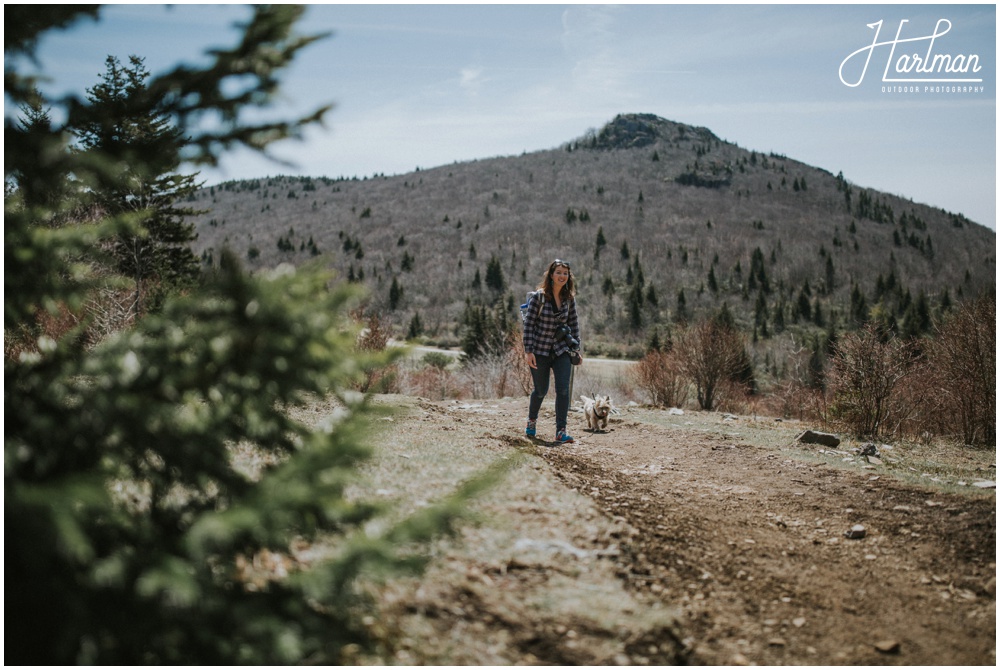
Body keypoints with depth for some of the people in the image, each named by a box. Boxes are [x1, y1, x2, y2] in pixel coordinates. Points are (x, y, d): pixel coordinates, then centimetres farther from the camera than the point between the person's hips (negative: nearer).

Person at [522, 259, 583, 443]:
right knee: (541, 390, 9)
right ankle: (532, 421, 38)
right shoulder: (539, 296, -13)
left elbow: (574, 323, 9)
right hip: (540, 350, -3)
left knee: (563, 388, -12)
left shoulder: (569, 298, 0)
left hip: (561, 350, 3)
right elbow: (529, 323, -11)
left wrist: (576, 348, 5)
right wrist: (528, 351, -15)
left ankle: (561, 431, -7)